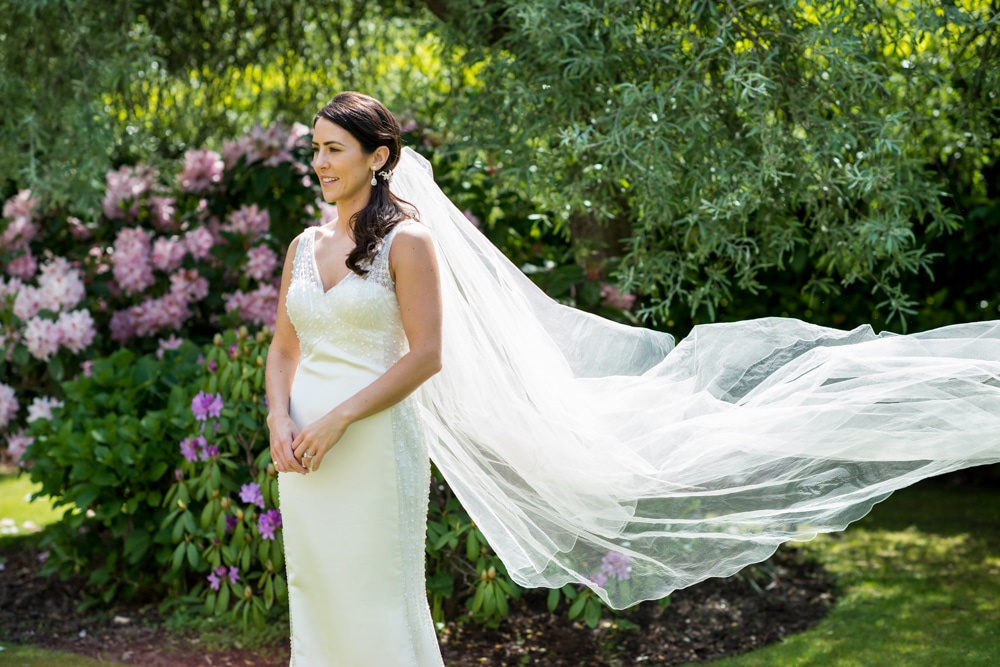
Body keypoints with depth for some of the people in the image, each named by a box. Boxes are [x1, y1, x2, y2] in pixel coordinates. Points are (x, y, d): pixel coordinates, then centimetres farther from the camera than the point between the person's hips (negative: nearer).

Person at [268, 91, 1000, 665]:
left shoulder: (406, 240, -8)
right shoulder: (304, 249, 15)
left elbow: (424, 355, -15)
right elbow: (284, 353, 16)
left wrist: (338, 418, -19)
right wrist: (281, 423, -2)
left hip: (373, 453, -7)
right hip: (310, 461, 7)